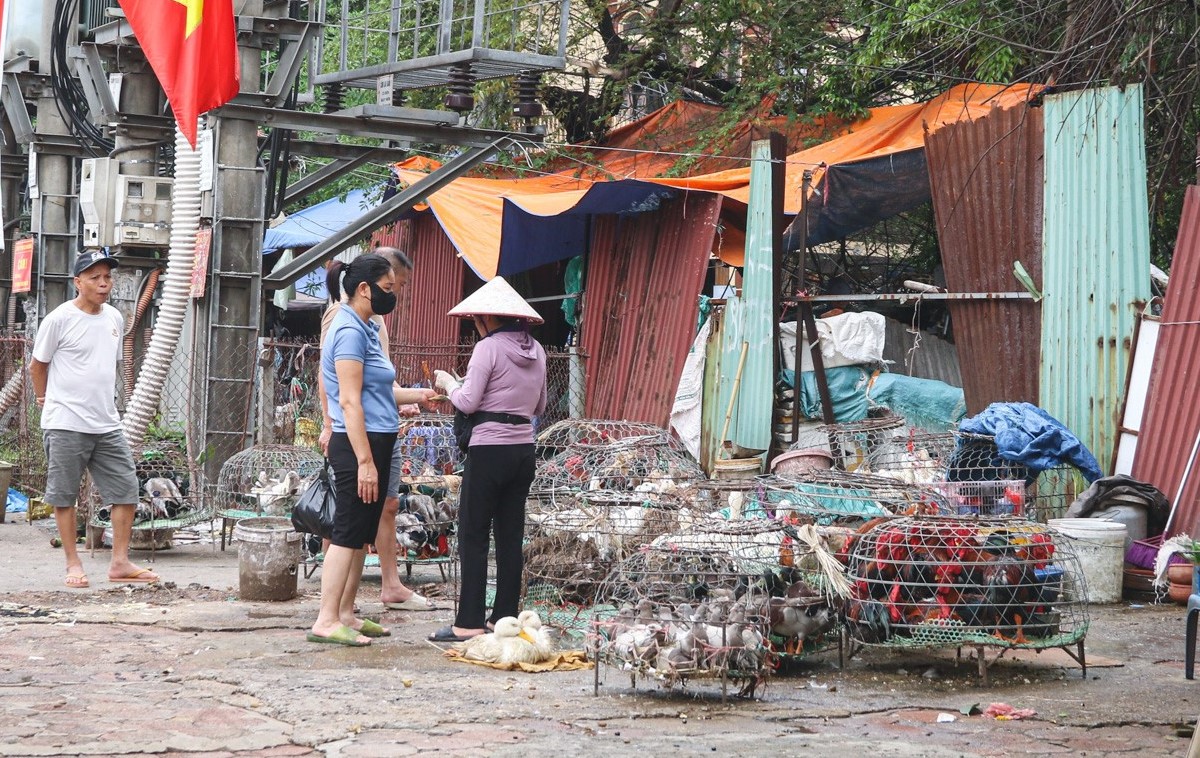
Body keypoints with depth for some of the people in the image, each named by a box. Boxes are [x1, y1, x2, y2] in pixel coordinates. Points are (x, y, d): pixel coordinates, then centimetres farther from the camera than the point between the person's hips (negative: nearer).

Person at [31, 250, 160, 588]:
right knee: (64, 496, 2)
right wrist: (46, 399, 11)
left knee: (126, 489, 2)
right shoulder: (59, 319, -9)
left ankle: (119, 563, 9)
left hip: (107, 423, 6)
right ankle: (73, 565, 11)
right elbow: (37, 365, 2)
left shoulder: (115, 318, 9)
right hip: (65, 425, -6)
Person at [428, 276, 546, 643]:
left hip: (490, 450, -7)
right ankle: (506, 617, 13)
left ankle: (470, 622, -4)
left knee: (473, 535, -2)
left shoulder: (489, 347, -11)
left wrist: (448, 383, 6)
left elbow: (468, 402, -12)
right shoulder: (536, 350, 10)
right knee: (510, 535, 11)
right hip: (524, 449, 7)